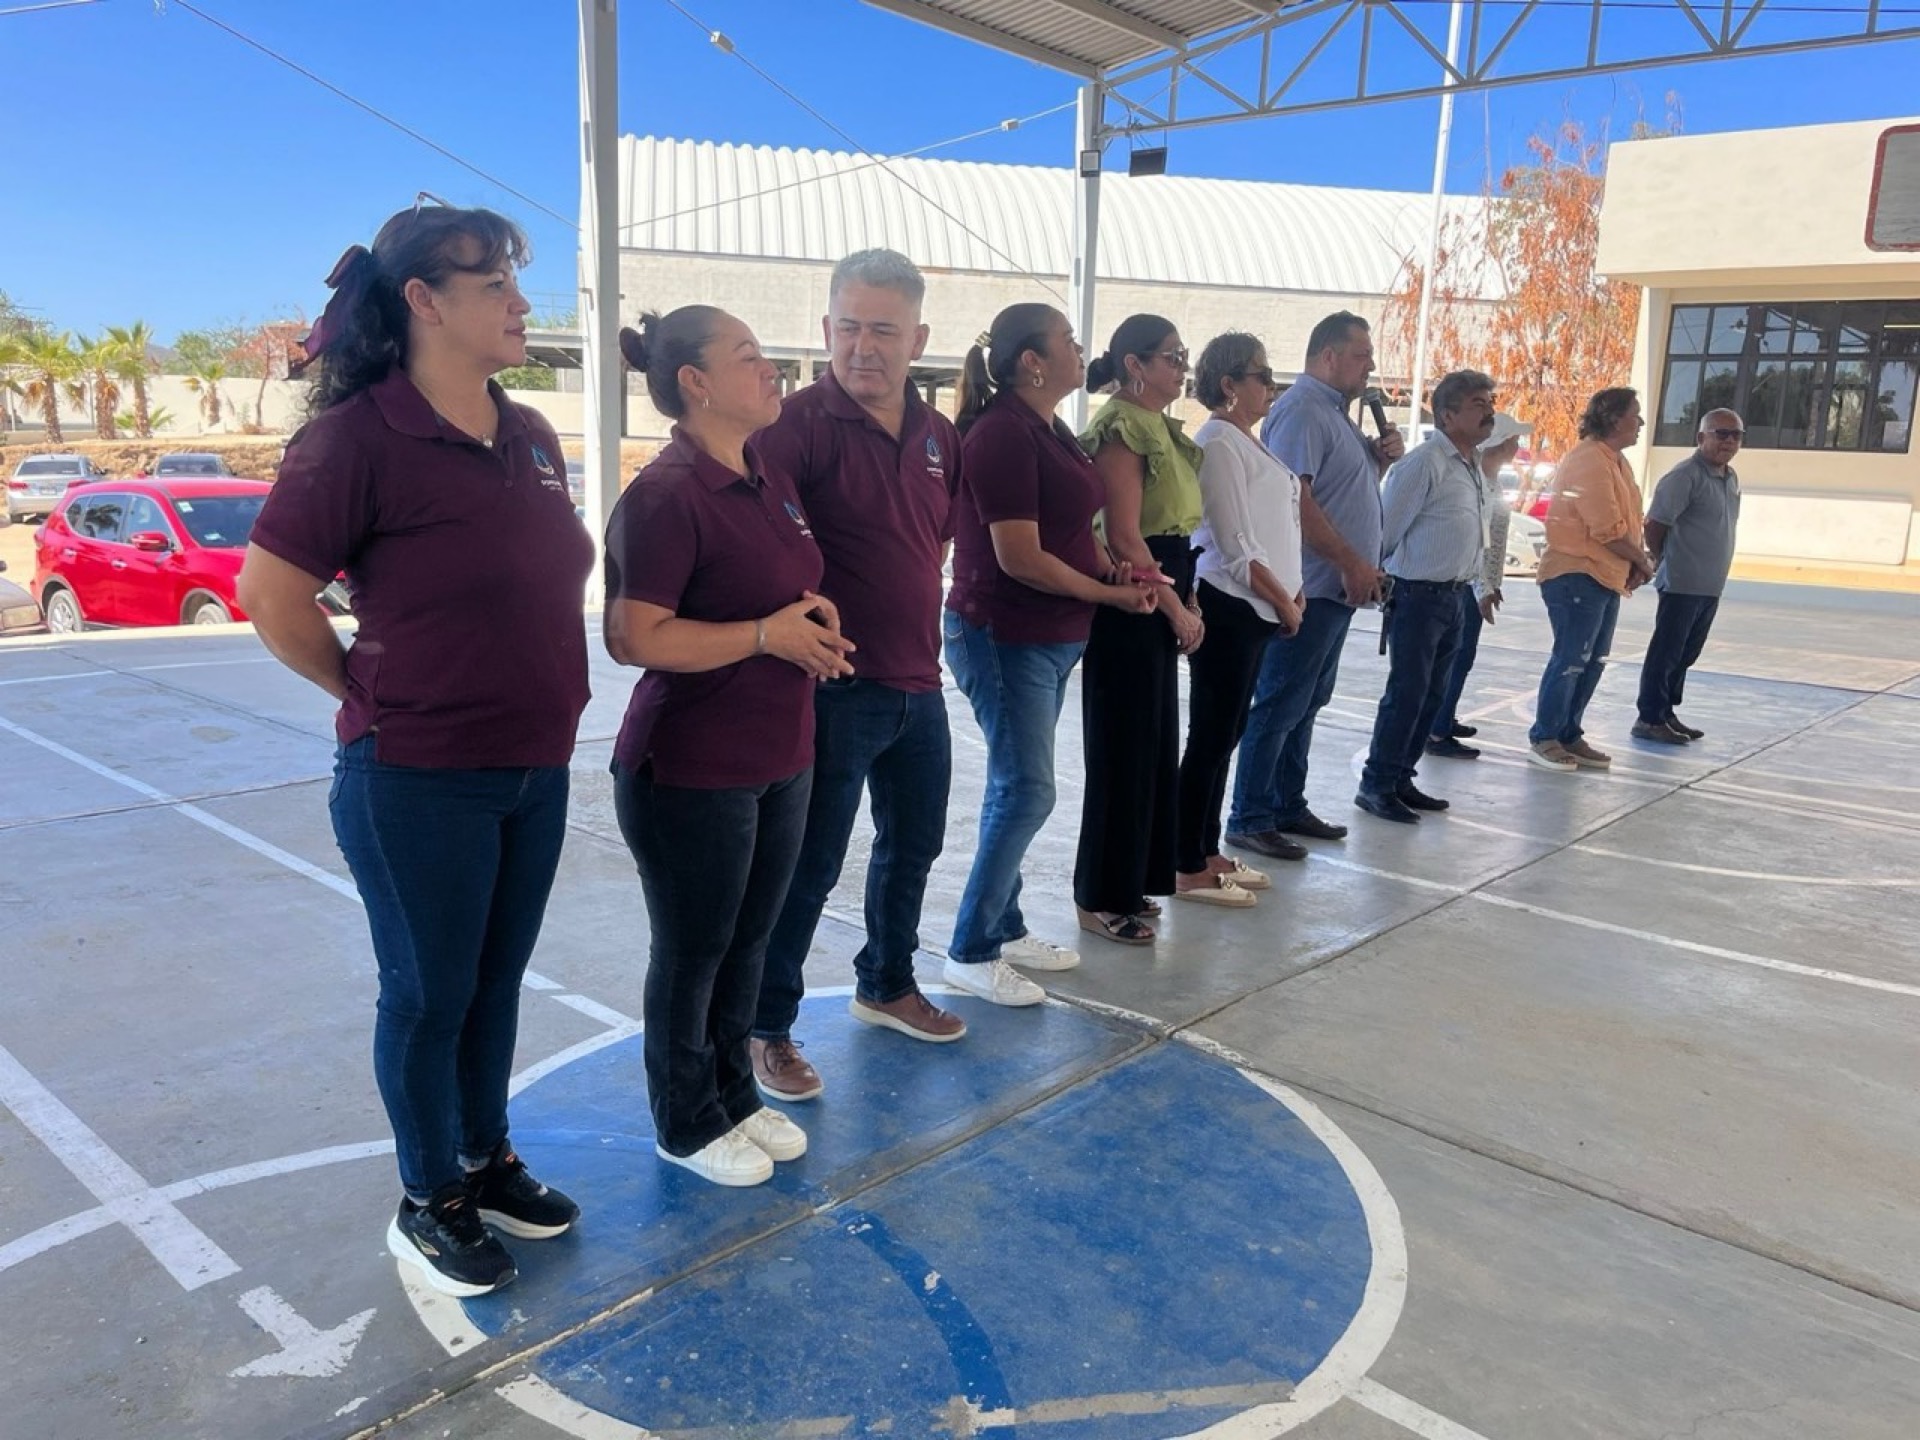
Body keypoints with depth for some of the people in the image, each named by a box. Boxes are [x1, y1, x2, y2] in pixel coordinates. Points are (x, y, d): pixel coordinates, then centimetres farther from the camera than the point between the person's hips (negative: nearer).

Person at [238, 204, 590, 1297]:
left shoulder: (532, 436, 6)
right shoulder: (361, 436, -15)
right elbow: (272, 593, -13)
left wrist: (538, 699, 10)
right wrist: (375, 698, -4)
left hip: (536, 769, 6)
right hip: (418, 783, -6)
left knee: (498, 981, 19)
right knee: (429, 994, 10)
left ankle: (489, 1161, 39)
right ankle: (428, 1203, 30)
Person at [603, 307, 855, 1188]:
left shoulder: (771, 483, 9)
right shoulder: (665, 495, -18)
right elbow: (633, 637, -25)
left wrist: (817, 621, 1)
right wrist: (768, 634, -22)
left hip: (780, 761, 8)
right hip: (692, 773, -8)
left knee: (749, 941, 19)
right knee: (693, 951, 10)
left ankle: (735, 1097, 39)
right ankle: (687, 1126, 30)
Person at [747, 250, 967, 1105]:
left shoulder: (937, 435, 7)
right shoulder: (801, 423, -15)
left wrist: (917, 611, 13)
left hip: (918, 683, 7)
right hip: (835, 685, -7)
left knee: (913, 842, 20)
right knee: (811, 864, 2)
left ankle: (886, 985, 42)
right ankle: (766, 1027, 19)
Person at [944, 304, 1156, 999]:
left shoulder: (1048, 430, 12)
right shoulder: (1003, 433, -17)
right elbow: (1020, 557, -22)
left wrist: (1115, 568, 3)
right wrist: (1111, 594, -12)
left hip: (1049, 640, 9)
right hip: (1005, 639, -9)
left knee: (1015, 787, 15)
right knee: (1026, 792, -6)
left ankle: (1004, 929, 27)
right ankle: (970, 953, 6)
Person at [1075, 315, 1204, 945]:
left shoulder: (1159, 427, 16)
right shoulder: (1123, 428, -14)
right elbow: (1124, 538, -21)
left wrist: (1186, 601, 10)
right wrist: (1177, 608, -14)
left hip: (1158, 606, 10)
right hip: (1130, 608, -10)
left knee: (1152, 745, 15)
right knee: (1125, 751, -2)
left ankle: (1128, 882, 27)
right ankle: (1103, 899, 11)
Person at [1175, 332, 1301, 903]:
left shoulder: (1245, 441, 15)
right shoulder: (1219, 443, -14)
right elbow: (1237, 547, -16)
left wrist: (1290, 594, 8)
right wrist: (1284, 602, -7)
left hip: (1254, 608, 9)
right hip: (1228, 606, -9)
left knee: (1225, 734, 14)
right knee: (1211, 737, -3)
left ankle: (1207, 852, 23)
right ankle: (1189, 870, 6)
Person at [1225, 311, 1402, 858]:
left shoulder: (1335, 411, 18)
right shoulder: (1302, 409, -13)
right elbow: (1294, 498, -22)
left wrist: (1380, 456, 6)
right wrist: (1352, 562, -20)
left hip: (1335, 588, 10)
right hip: (1308, 587, -10)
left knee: (1305, 704, 14)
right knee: (1279, 706, -5)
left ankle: (1289, 807, 23)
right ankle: (1250, 820, 1)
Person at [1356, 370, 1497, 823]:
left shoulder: (1473, 463, 13)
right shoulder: (1424, 463, -16)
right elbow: (1388, 528, -14)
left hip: (1454, 596, 9)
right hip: (1419, 595, -9)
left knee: (1432, 695, 12)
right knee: (1406, 693, -6)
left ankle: (1401, 779, 21)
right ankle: (1375, 786, 4)